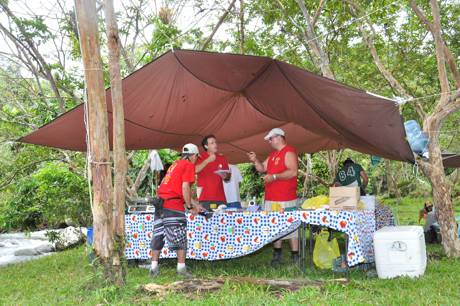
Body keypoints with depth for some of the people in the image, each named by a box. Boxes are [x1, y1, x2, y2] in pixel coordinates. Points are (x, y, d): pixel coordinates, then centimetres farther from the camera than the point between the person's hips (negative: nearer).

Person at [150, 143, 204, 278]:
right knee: (179, 236, 0)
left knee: (158, 235, 10)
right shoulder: (189, 165, -1)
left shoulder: (175, 164, 24)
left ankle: (154, 268, 13)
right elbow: (185, 188, -12)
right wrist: (190, 207, -3)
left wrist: (193, 204, 29)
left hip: (160, 202, 8)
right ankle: (181, 268, 3)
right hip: (173, 205, -8)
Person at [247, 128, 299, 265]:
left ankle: (295, 258, 2)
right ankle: (277, 256, 21)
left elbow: (293, 172, -21)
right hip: (271, 198, 9)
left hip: (286, 200, -9)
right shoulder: (273, 154, 19)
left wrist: (274, 177, -23)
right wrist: (255, 160, 2)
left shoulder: (289, 152, -9)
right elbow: (262, 168, 20)